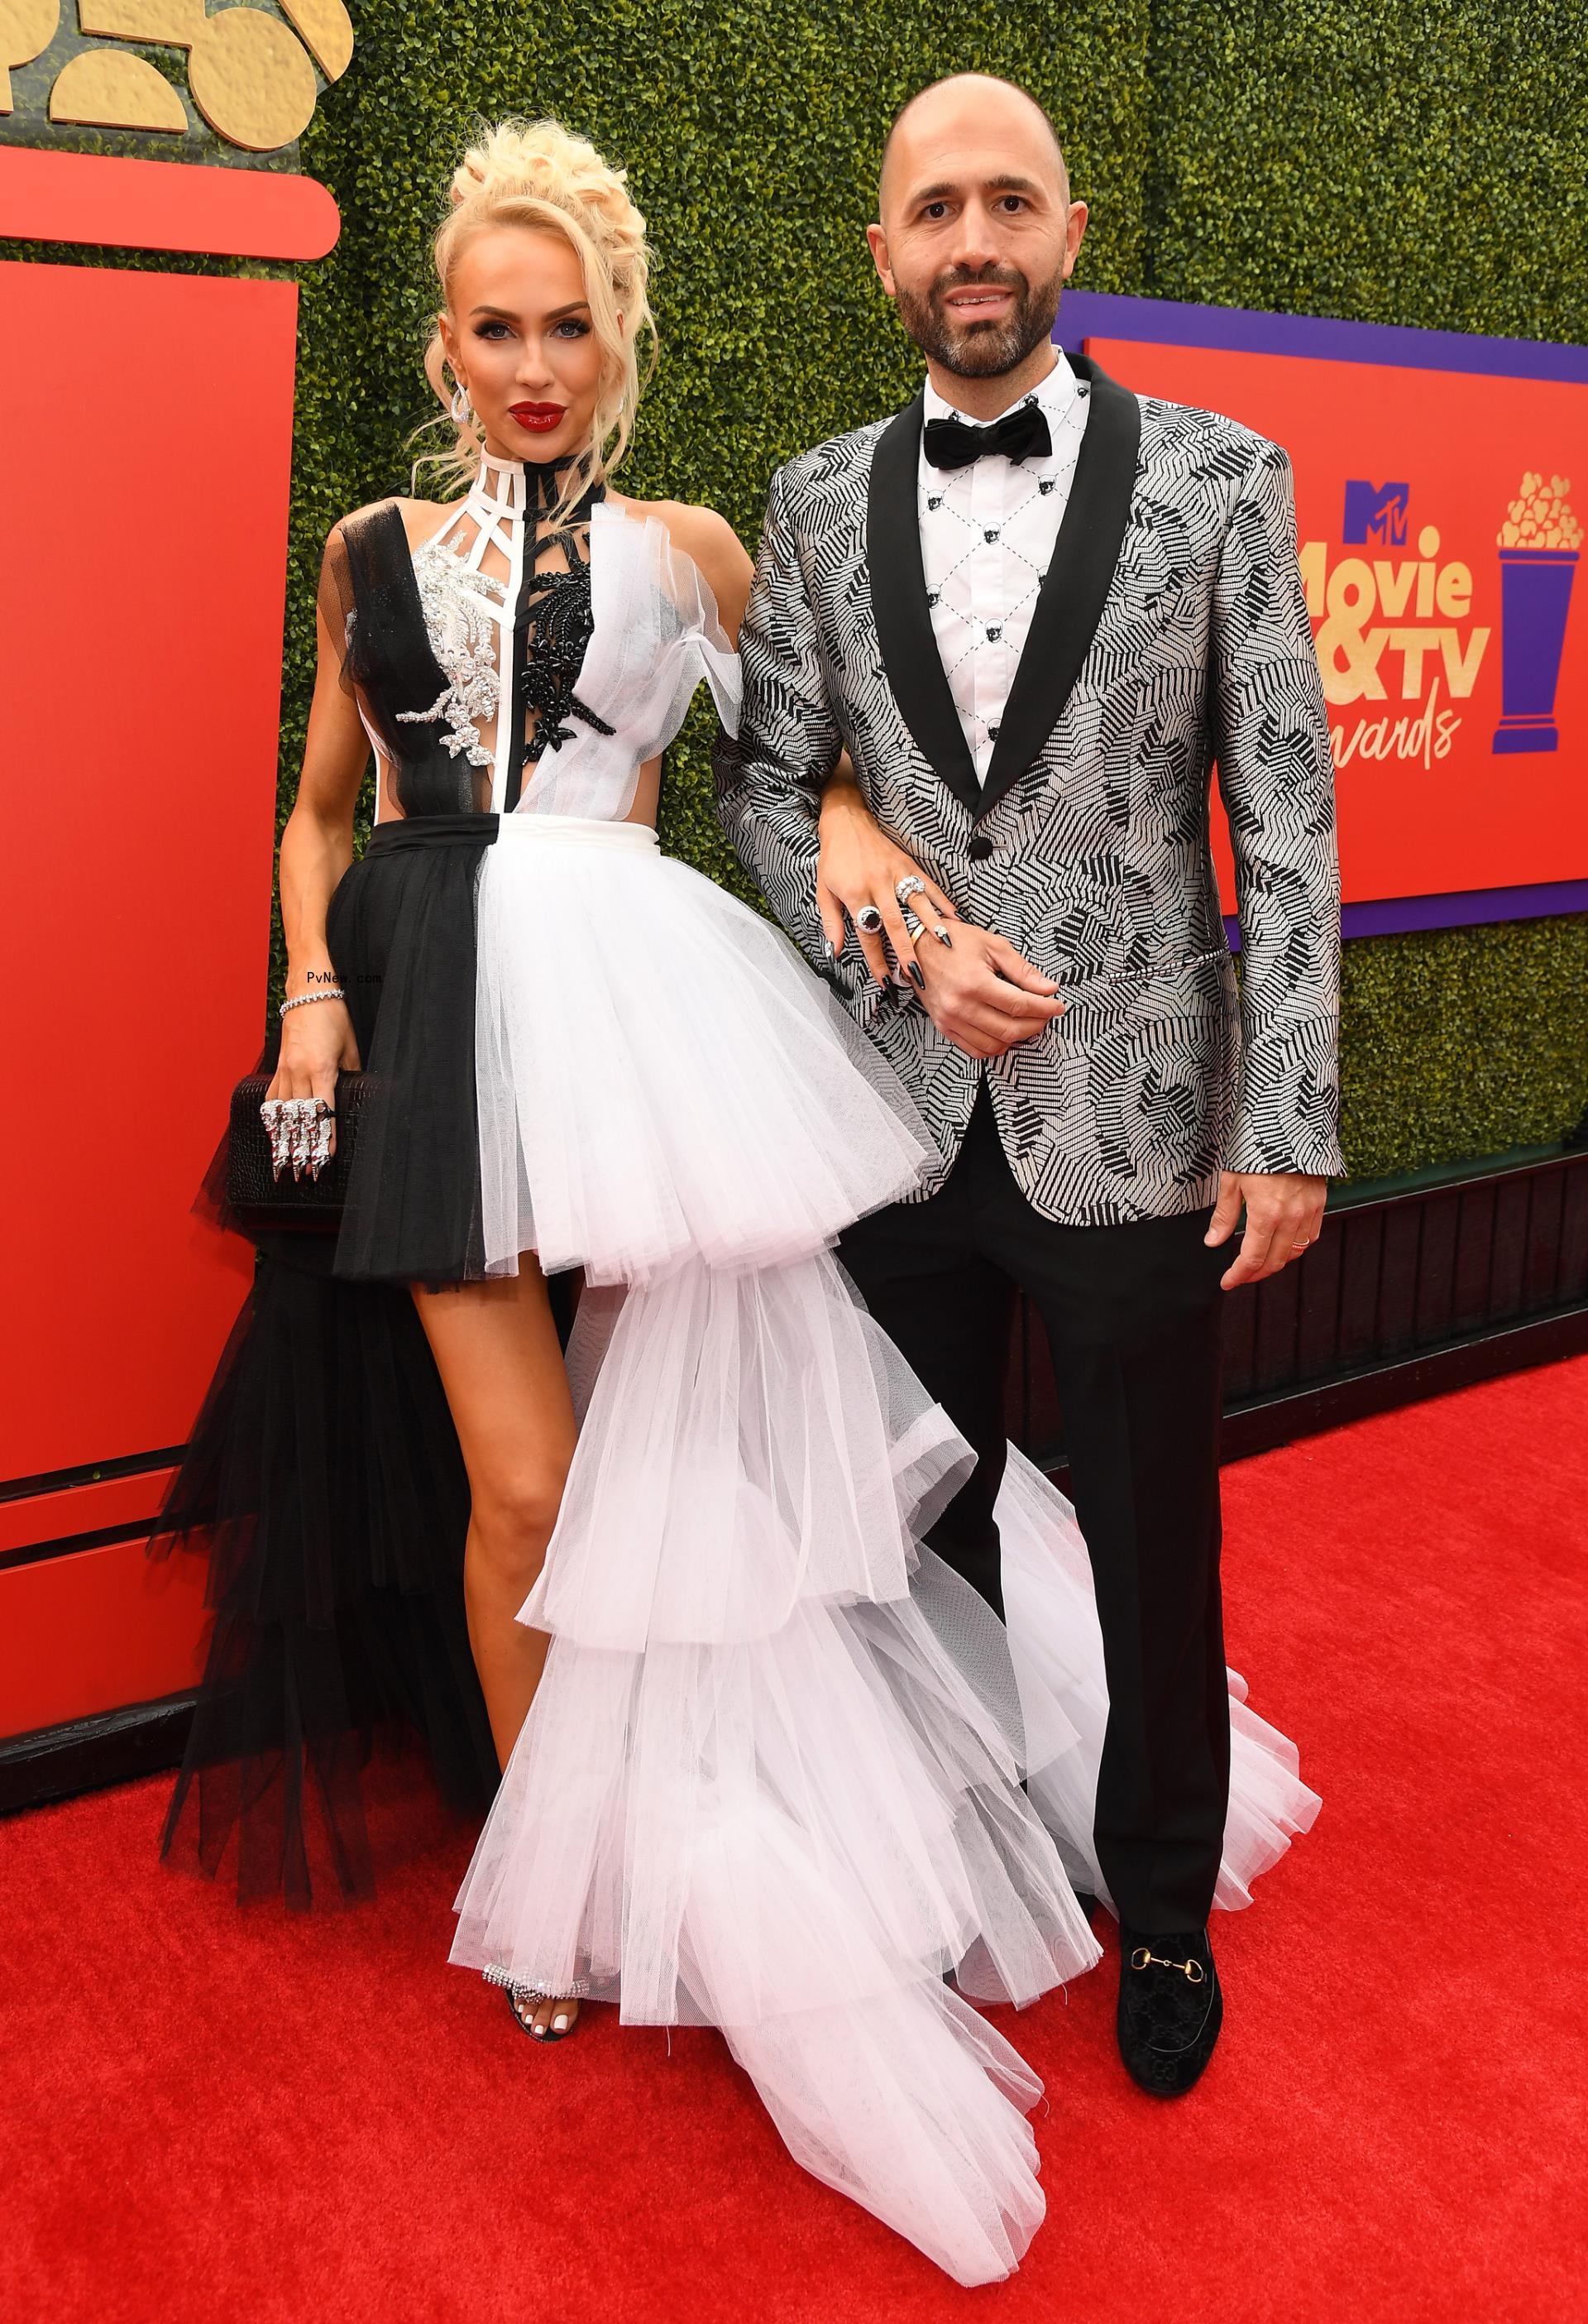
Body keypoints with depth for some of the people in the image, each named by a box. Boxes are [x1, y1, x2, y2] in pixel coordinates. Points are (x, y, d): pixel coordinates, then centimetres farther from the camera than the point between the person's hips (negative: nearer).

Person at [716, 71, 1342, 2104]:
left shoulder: (1218, 480, -4)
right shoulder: (817, 503, 4)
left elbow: (1286, 820, -6)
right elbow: (766, 785, 6)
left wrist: (1291, 1130, -9)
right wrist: (903, 940, -12)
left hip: (1132, 1125, -2)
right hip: (901, 1116, 3)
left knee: (1153, 1551, 12)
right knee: (929, 1531, 18)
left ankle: (1162, 1909, 35)